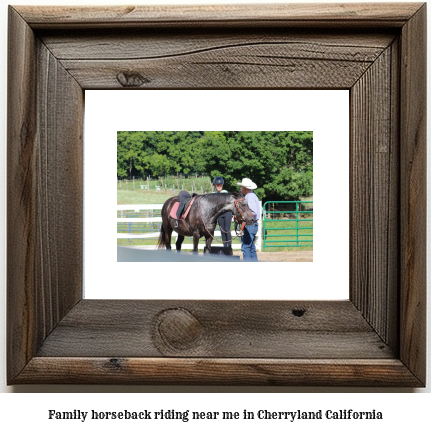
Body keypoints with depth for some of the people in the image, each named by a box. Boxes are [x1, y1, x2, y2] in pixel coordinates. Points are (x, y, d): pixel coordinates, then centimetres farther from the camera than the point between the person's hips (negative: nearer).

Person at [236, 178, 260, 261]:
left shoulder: (250, 197, -14)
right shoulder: (252, 196, 18)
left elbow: (254, 212, -23)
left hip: (250, 226, -11)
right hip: (252, 225, 11)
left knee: (245, 247, -10)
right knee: (251, 248, 13)